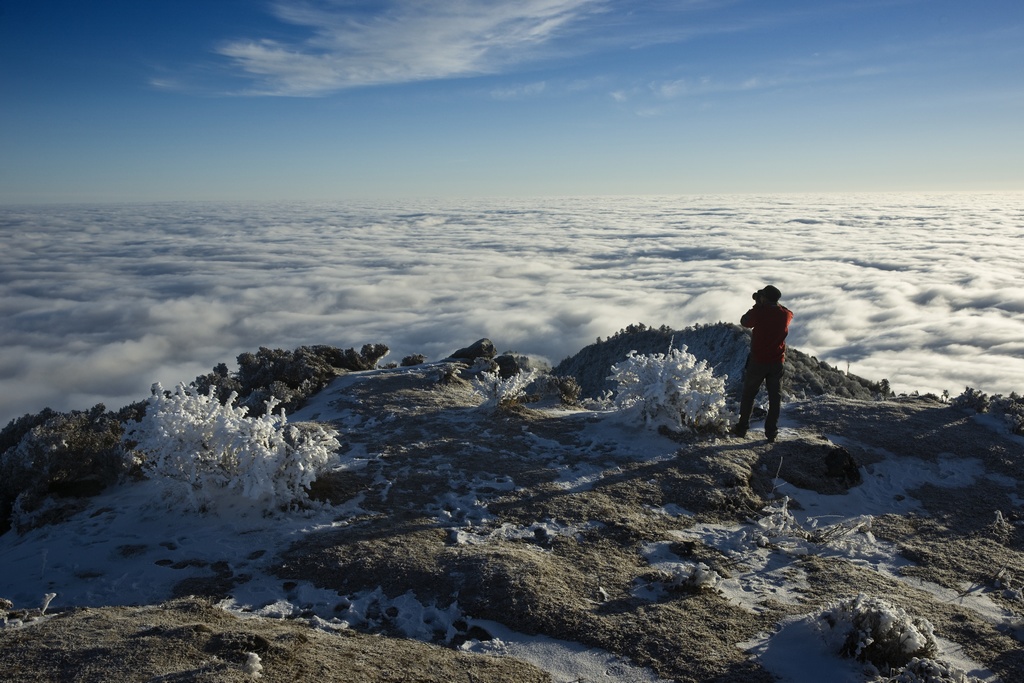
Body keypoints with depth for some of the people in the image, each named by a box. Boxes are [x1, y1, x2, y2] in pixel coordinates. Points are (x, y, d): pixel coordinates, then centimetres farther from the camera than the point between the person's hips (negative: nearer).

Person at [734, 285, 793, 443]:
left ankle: (742, 427, 17)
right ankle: (771, 432, 10)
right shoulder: (785, 314, -4)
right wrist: (775, 303, 16)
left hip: (758, 360, -2)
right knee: (775, 397, 9)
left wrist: (757, 305, 8)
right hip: (777, 362, 3)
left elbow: (744, 321, 1)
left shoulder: (760, 312, -16)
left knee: (749, 394, 12)